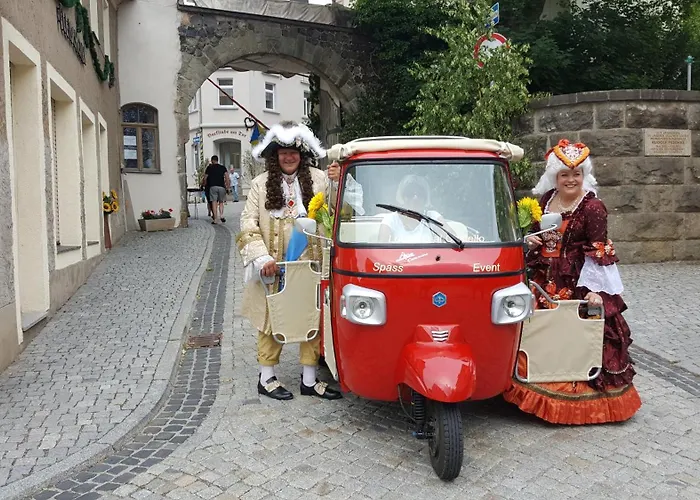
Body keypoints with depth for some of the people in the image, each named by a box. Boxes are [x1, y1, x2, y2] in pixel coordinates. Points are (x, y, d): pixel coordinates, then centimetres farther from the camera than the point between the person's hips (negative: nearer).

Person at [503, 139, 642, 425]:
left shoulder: (592, 207, -9)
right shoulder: (545, 200, 10)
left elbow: (599, 253, -10)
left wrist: (595, 290, -17)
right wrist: (531, 243, 0)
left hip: (576, 285, -5)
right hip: (544, 283, 6)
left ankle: (579, 400, 12)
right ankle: (543, 396, 22)